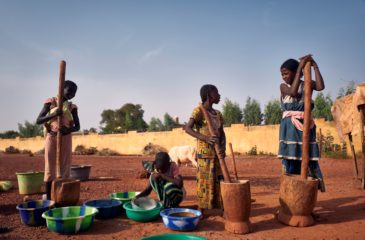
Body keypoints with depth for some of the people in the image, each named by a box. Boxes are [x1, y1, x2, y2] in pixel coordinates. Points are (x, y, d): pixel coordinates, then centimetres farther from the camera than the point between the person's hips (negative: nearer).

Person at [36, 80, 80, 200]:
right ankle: (48, 198, 4)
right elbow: (38, 120, -5)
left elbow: (77, 126, 3)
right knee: (49, 168, -2)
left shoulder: (72, 107, 7)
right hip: (51, 137, -2)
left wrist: (68, 129, -19)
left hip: (65, 138, 2)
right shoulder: (50, 102, 0)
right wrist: (53, 114, -21)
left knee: (65, 168, 1)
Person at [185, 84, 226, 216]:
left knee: (220, 179, 7)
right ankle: (201, 211, 8)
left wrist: (223, 147, -9)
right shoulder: (199, 110, -7)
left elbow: (222, 134, 11)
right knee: (204, 180, -3)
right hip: (204, 152, -6)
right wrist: (206, 138, -30)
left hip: (217, 152, 6)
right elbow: (188, 128, -18)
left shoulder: (218, 114, 14)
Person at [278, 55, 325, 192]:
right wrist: (301, 67, -17)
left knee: (308, 157, 0)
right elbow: (293, 92, -20)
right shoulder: (283, 86, 2)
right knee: (289, 157, -1)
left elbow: (320, 87, -18)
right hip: (289, 128, 0)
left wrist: (315, 66, -12)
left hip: (306, 126, 0)